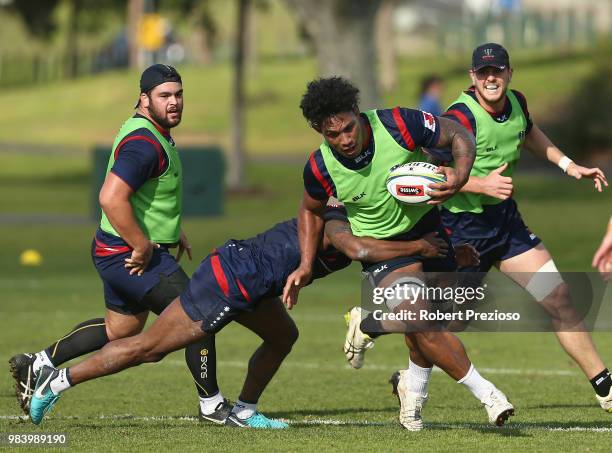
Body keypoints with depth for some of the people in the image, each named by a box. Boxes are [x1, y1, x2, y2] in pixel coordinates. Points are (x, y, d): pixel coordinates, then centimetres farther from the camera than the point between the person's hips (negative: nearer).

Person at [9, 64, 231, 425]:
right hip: (130, 255, -11)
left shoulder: (158, 134, 11)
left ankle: (36, 364, 27)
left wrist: (173, 230, 22)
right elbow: (111, 198, -33)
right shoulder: (144, 144, -23)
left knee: (121, 329, 24)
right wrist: (142, 246, -26)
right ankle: (211, 405, 5)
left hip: (119, 253, 11)